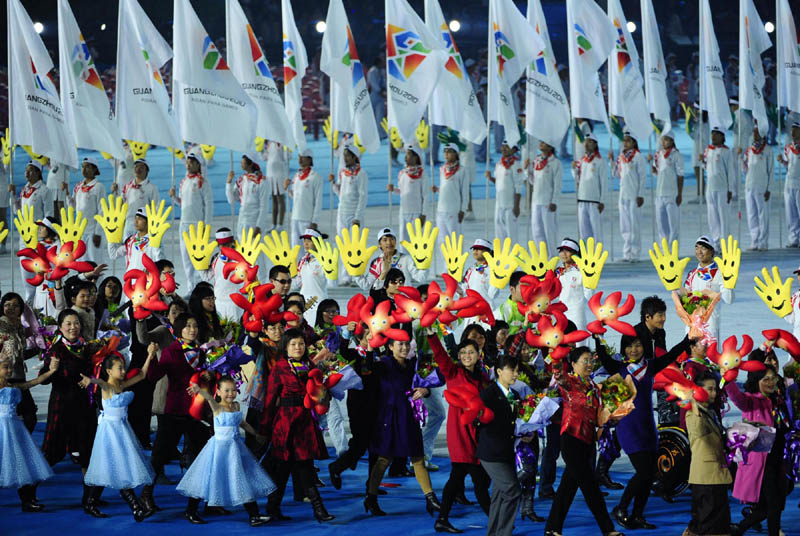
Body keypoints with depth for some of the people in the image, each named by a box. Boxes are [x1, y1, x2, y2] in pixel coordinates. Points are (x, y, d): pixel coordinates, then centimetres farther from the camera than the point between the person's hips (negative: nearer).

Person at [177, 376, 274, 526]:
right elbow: (209, 397, -32)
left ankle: (254, 516, 7)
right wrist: (199, 390, -53)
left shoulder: (236, 406, 7)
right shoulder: (217, 407, -10)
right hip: (219, 446, -6)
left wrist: (255, 433, 36)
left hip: (235, 449, 6)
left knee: (245, 481, 3)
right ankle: (190, 512, 17)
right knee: (208, 480, 2)